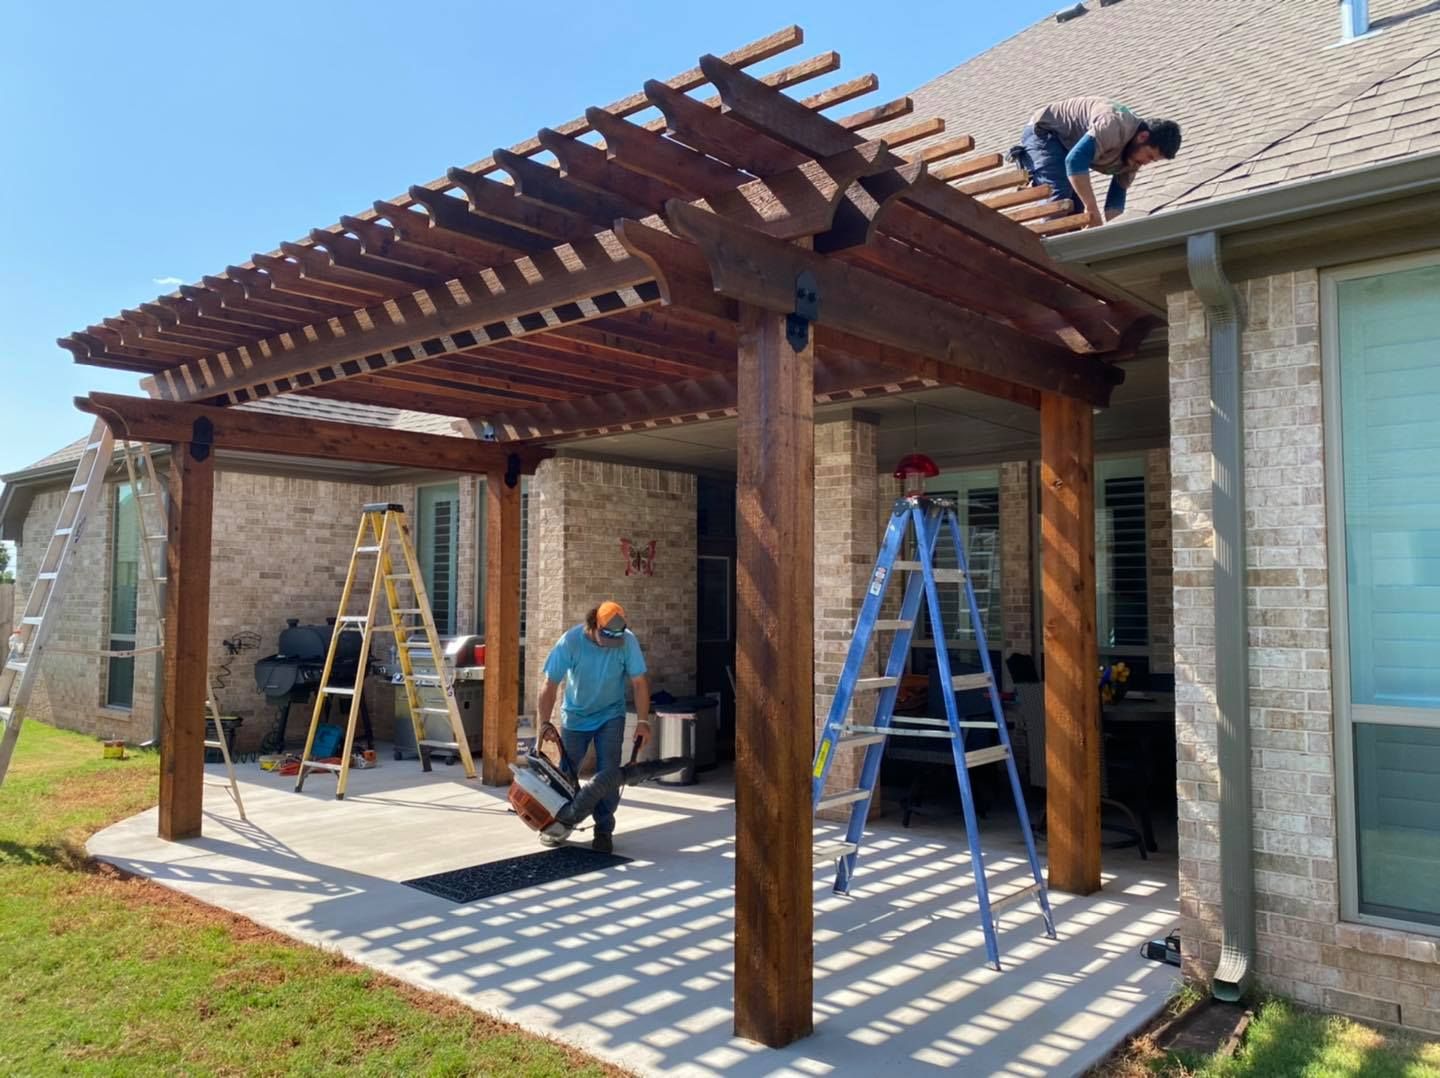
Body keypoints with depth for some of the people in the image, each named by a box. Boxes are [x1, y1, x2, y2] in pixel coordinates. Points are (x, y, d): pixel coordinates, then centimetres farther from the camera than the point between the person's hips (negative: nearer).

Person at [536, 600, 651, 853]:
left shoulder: (627, 641, -23)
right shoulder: (570, 641, -26)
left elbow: (639, 682, -15)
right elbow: (550, 685, -21)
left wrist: (643, 721, -18)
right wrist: (545, 722, -26)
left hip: (611, 716, 0)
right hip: (575, 716, 0)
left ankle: (604, 830, 7)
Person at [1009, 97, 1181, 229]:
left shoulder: (1134, 153, -3)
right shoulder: (1115, 125, -32)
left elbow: (1117, 194, 0)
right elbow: (1075, 161, -43)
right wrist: (1092, 208, -43)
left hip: (1066, 144, 10)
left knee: (1076, 210, 5)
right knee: (1060, 199, -27)